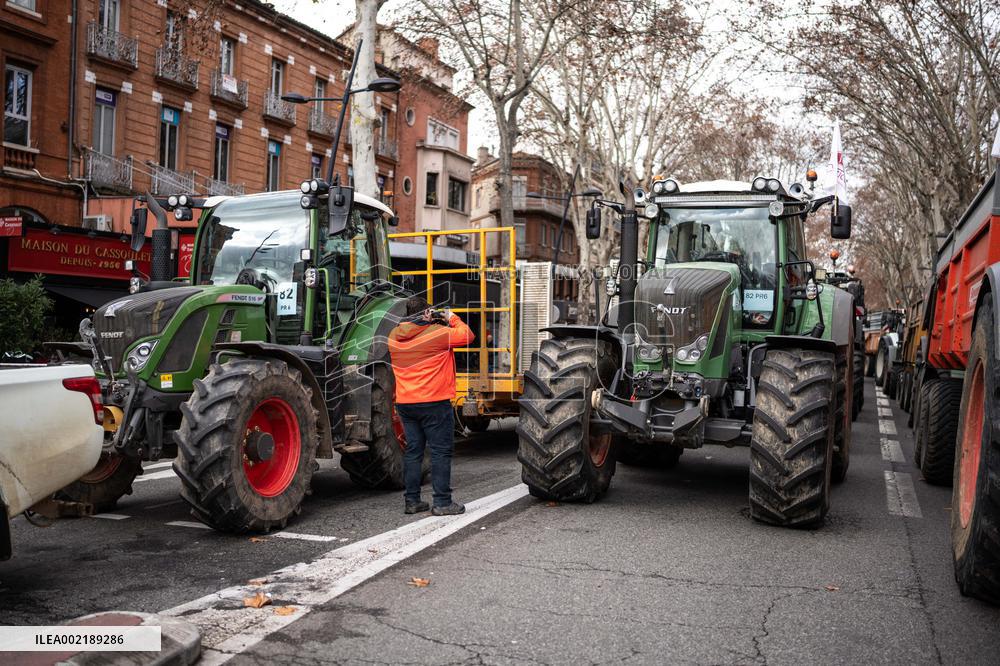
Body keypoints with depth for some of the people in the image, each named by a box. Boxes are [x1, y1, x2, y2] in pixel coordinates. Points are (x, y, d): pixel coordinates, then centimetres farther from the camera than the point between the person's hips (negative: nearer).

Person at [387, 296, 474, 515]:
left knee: (413, 450, 13)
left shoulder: (394, 336, 6)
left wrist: (430, 322, 17)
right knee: (441, 451, 2)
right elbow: (467, 335, -5)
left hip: (405, 403, 6)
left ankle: (412, 501, 16)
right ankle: (442, 503, 2)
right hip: (434, 403, -6)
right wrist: (452, 319, 10)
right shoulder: (437, 333, -12)